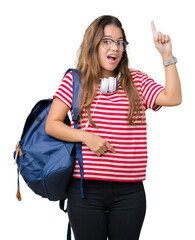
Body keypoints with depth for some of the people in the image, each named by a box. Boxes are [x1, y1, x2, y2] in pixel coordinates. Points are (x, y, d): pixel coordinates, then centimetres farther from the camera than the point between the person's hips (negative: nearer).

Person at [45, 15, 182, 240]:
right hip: (86, 188, -1)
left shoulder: (136, 80, 7)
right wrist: (87, 137, -15)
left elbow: (173, 98, -7)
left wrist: (166, 55, -10)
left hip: (129, 190, 2)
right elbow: (51, 125, -1)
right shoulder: (75, 81, 2)